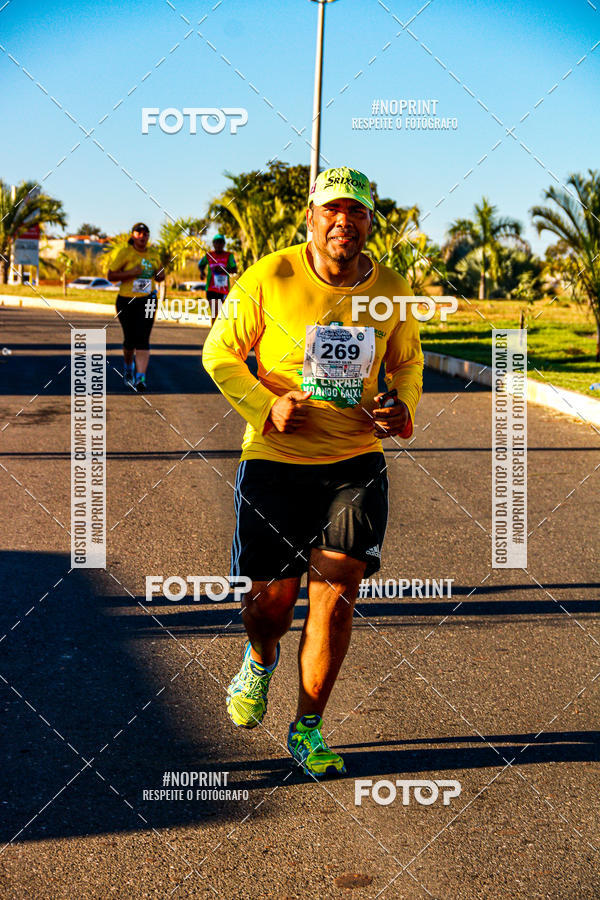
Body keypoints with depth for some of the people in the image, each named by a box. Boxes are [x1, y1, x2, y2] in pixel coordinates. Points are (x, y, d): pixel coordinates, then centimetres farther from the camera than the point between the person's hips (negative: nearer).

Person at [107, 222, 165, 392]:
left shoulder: (153, 253, 6)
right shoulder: (125, 253, -6)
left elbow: (160, 278, 18)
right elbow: (110, 276, -8)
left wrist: (160, 274, -7)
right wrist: (131, 273, -21)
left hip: (146, 301, 1)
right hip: (126, 301, -1)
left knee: (142, 340, -12)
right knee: (130, 339, 11)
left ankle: (140, 378, -17)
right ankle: (128, 366, 42)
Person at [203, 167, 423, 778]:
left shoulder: (391, 292, 0)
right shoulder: (268, 279, -9)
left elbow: (407, 363, 17)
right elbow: (219, 353, 0)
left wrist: (403, 408, -3)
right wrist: (265, 406, -14)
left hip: (356, 462, 2)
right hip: (276, 459, -1)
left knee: (335, 594, -5)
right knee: (271, 600, 4)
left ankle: (308, 730, 12)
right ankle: (260, 659, 42)